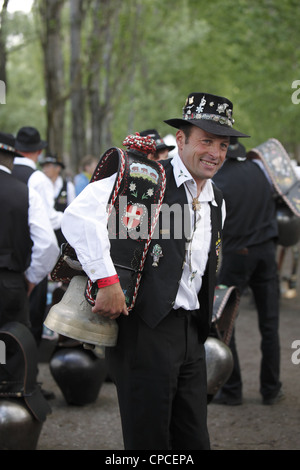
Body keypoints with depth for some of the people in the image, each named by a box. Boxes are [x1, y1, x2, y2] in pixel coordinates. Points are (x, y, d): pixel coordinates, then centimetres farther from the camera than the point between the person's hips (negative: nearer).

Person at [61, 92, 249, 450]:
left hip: (190, 334, 8)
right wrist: (107, 281, -25)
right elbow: (79, 215, -23)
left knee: (194, 440, 11)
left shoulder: (216, 203, 15)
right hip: (144, 330, -8)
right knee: (148, 439, -1)